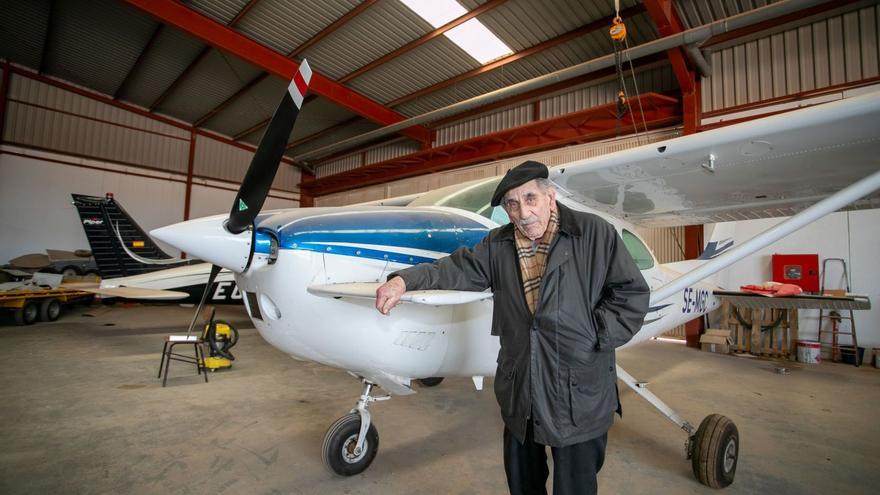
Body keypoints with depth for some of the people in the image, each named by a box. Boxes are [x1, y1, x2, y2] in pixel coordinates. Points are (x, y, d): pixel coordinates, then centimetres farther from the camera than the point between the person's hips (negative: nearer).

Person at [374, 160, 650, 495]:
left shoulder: (594, 233, -7)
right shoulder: (498, 245, 4)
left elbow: (632, 293, -6)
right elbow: (459, 268, -2)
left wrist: (594, 338, -12)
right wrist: (405, 280, -15)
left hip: (579, 394, -3)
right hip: (518, 391, 4)